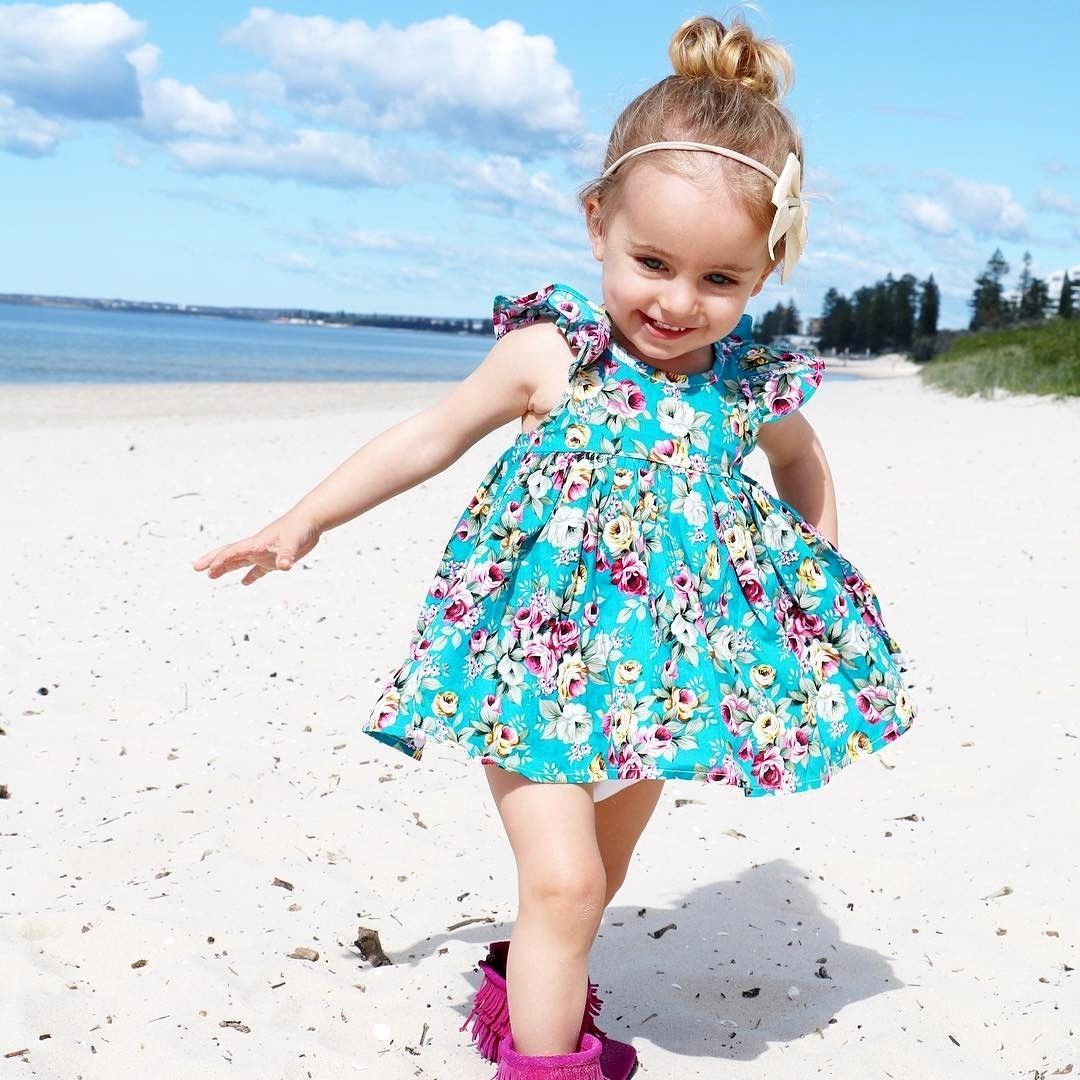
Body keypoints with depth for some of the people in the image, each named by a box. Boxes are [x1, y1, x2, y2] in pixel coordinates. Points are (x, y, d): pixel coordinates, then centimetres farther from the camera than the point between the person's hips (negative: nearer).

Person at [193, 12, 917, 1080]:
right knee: (561, 879, -13)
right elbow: (431, 435, -1)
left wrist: (821, 580, 14)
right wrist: (302, 521, 2)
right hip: (538, 664, -4)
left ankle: (527, 991, 48)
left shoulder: (754, 392, -6)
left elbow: (806, 471, 18)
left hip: (656, 674, 4)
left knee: (592, 877, 22)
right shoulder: (551, 357, -13)